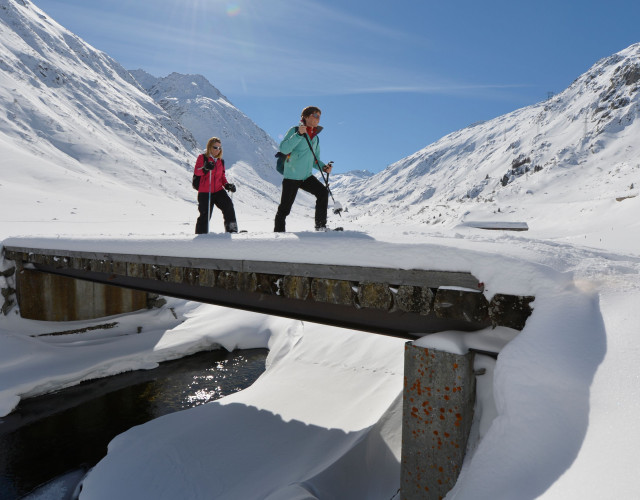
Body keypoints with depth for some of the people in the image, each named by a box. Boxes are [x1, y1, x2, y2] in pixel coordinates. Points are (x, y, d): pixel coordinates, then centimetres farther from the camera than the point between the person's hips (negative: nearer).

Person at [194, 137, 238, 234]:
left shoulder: (221, 161, 16)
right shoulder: (202, 158, 1)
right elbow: (196, 171, -12)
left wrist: (227, 185, 3)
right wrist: (205, 168, -33)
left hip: (218, 190, 4)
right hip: (205, 192, -4)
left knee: (228, 206, -16)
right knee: (205, 214, -2)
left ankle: (232, 229, -10)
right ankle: (201, 234, 11)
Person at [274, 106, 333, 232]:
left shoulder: (315, 138, 15)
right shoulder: (294, 130, -6)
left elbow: (315, 160, 19)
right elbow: (283, 149, -20)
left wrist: (324, 167, -2)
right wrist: (299, 134, -27)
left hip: (307, 176, 6)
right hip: (291, 176, -6)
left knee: (323, 192, -12)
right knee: (284, 208, -3)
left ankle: (321, 226, -4)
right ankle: (278, 232, 12)